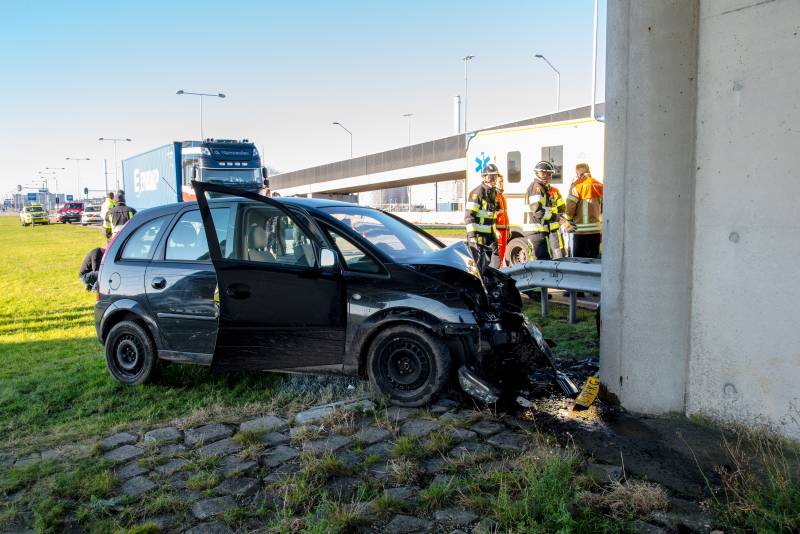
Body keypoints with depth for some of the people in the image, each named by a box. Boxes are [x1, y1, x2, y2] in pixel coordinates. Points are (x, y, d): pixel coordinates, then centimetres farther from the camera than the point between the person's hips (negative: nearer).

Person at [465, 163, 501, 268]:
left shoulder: (493, 192, 15)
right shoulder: (477, 192, -12)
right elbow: (469, 215, -17)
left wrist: (495, 232, 22)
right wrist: (472, 235, -22)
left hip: (490, 235, 8)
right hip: (479, 235, -8)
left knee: (495, 261, 6)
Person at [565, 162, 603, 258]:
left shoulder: (577, 185, -7)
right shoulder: (600, 185, 9)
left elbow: (570, 206, -12)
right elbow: (604, 209, 11)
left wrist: (570, 219, 7)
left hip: (581, 230, -5)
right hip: (597, 231, 5)